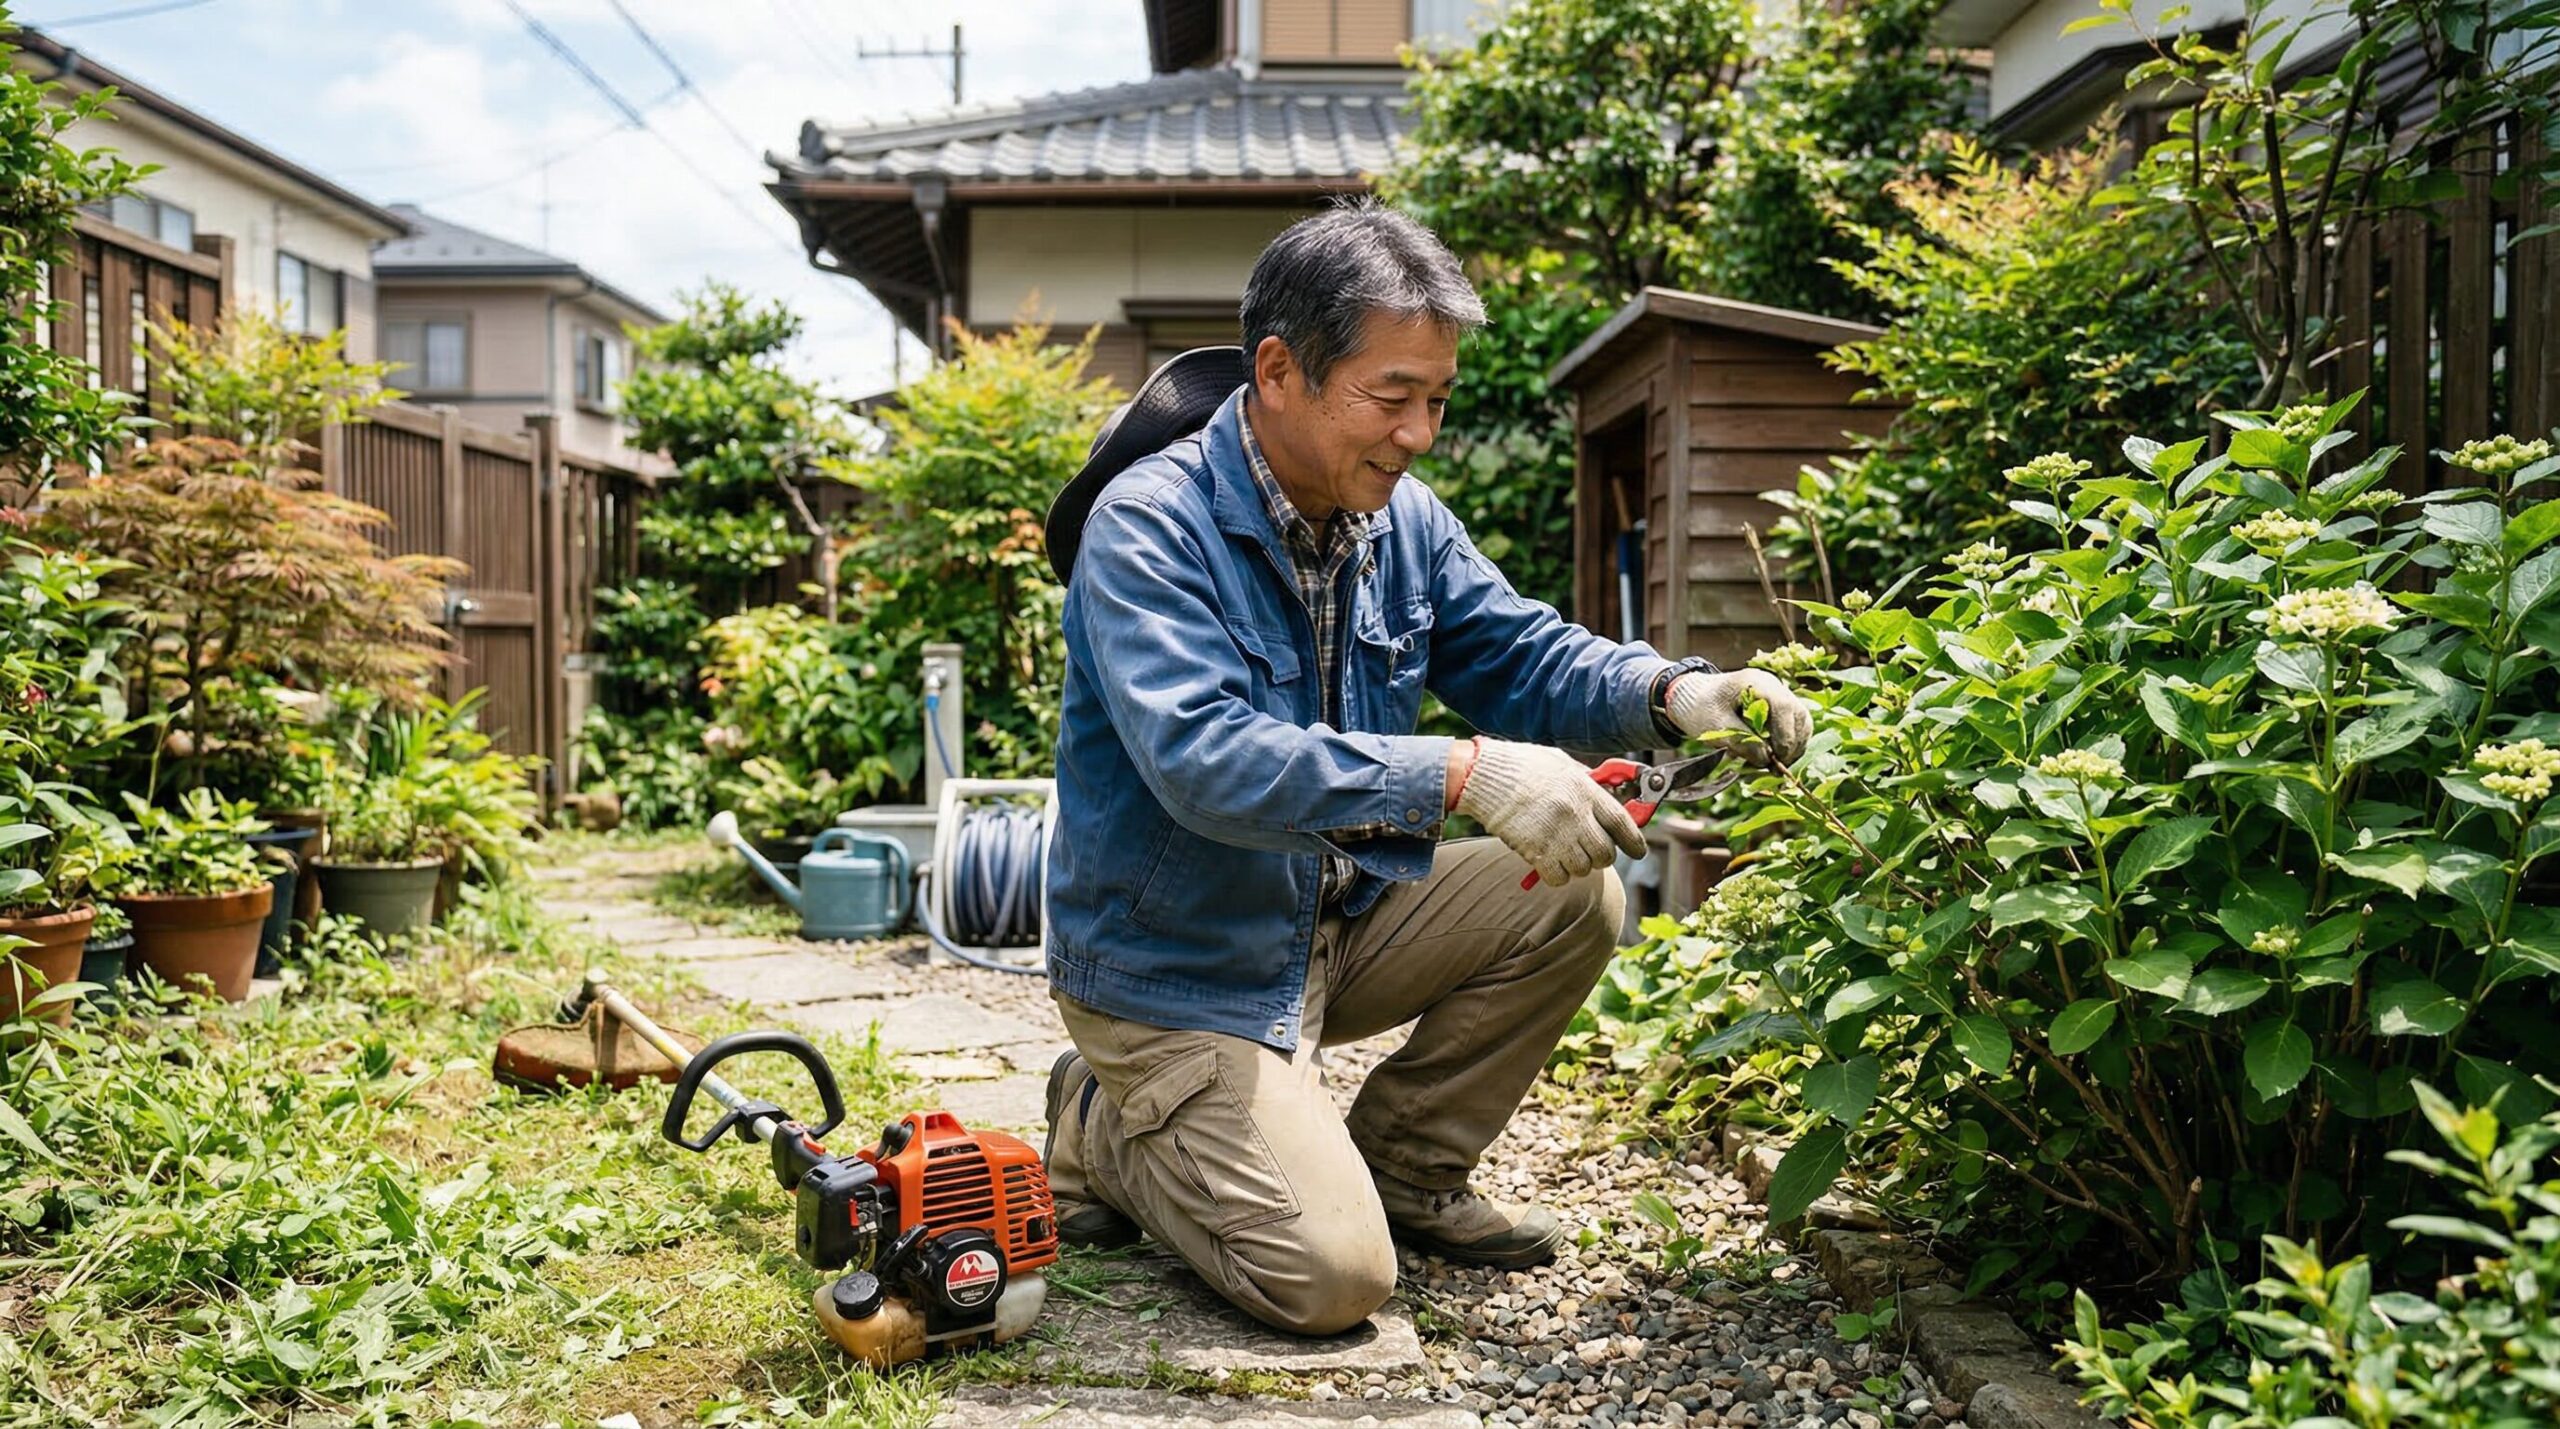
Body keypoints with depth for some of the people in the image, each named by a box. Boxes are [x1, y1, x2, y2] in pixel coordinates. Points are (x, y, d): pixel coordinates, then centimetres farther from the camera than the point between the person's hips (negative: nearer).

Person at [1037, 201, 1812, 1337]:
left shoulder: (1399, 518, -1)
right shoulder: (1150, 526, -24)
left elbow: (1520, 655, 4)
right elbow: (1203, 759, -36)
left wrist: (1672, 694, -18)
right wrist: (1462, 776, -42)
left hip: (1335, 921, 7)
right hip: (1175, 965, -7)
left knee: (1570, 899, -6)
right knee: (1331, 1277, -17)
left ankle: (1405, 1172, 11)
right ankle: (1112, 1129, 11)